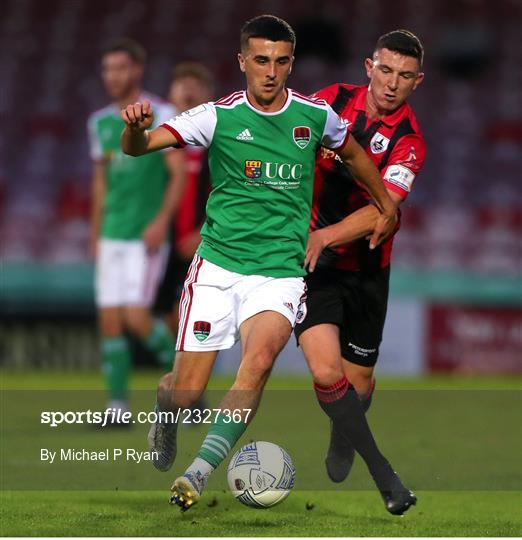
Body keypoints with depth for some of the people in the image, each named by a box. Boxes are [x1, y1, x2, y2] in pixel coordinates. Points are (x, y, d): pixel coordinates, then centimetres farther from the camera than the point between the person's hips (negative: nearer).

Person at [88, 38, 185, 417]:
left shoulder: (162, 116, -6)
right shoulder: (100, 122, 12)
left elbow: (178, 175, -8)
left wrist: (162, 221, -19)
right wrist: (96, 234, 19)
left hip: (147, 237, -6)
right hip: (112, 236, 6)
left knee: (136, 318, -14)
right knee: (110, 321, 1)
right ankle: (118, 407, 5)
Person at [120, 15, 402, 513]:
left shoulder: (315, 115, 3)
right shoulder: (218, 116, -5)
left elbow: (352, 154, 25)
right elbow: (139, 147, -14)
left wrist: (386, 209, 32)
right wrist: (136, 127, -37)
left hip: (282, 271, 1)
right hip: (218, 266, -1)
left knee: (260, 354, -29)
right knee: (186, 393, -4)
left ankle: (199, 474, -28)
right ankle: (165, 413, 36)